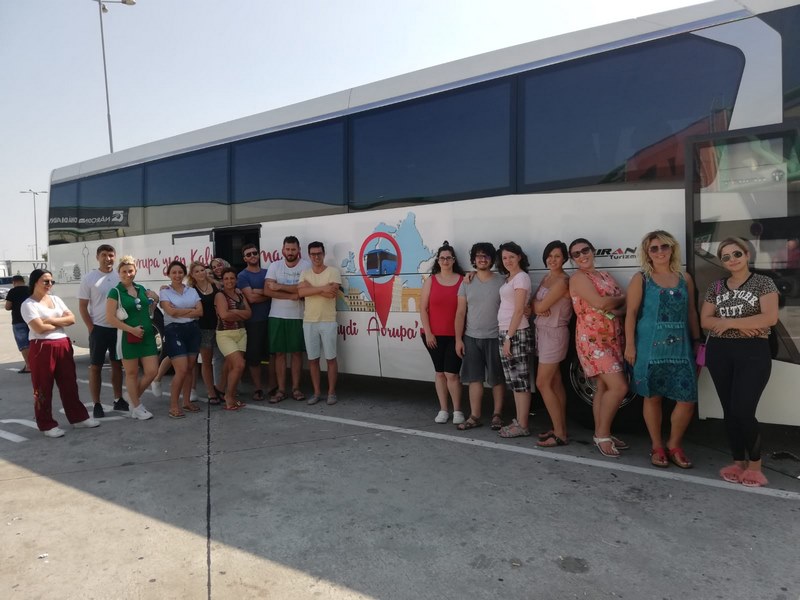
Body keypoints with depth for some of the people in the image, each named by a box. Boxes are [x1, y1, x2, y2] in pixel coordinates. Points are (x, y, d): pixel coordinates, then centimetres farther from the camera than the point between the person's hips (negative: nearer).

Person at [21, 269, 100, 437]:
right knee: (43, 387, 3)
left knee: (69, 383, 11)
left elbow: (72, 319, 5)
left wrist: (52, 320, -9)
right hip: (42, 348, -6)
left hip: (63, 345, 6)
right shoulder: (28, 304, -7)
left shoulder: (56, 299, 13)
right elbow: (40, 328, -17)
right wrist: (61, 322, -3)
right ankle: (47, 425, 11)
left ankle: (78, 417, 20)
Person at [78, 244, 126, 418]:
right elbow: (82, 307, -3)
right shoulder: (89, 278, -4)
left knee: (117, 365, 12)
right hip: (99, 329, -3)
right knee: (95, 367, 2)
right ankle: (97, 404, 10)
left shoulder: (120, 277, 3)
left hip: (118, 328, 3)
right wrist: (91, 328, -8)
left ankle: (118, 400, 23)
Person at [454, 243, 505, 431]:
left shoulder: (501, 281, -1)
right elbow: (460, 312, 5)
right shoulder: (466, 283, 6)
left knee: (497, 379, 5)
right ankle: (475, 416, 14)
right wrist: (458, 339, 0)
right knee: (474, 378, 7)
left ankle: (497, 415, 17)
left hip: (495, 338, -2)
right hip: (471, 338, 3)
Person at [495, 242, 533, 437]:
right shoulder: (508, 278, 17)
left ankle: (523, 426, 0)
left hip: (516, 333, -9)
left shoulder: (521, 277, -8)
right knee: (513, 380, 11)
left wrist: (509, 337, -16)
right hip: (504, 331, 9)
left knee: (520, 380, -5)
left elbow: (519, 310, -14)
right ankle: (518, 420, 19)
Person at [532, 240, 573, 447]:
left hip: (554, 334, -9)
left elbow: (540, 306, -20)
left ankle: (560, 434, -2)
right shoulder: (546, 278, 12)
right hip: (543, 332, 9)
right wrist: (539, 308, -14)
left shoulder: (563, 281, -15)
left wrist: (536, 304, 2)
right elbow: (535, 306, 8)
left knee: (543, 384, -8)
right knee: (555, 383, 11)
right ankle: (560, 428, 18)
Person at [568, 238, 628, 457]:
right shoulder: (578, 277, -8)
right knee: (619, 386, -13)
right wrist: (621, 299, -3)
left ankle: (601, 433, 20)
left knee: (604, 387, 10)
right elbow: (600, 303, -21)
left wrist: (615, 310, -13)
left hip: (614, 338, 7)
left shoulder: (606, 276, 15)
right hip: (593, 339, -7)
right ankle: (602, 434, 1)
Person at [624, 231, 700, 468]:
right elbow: (631, 313, -4)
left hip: (681, 346, 3)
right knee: (652, 397, 5)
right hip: (650, 346, -3)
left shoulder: (685, 278, 10)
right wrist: (630, 345, -10)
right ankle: (657, 447, 21)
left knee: (688, 398, -1)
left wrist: (697, 342, 11)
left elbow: (691, 312, 14)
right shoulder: (641, 279, 0)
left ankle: (674, 444, 20)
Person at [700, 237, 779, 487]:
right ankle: (738, 461, 21)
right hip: (719, 352, 4)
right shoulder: (716, 286, 11)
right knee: (729, 411, 8)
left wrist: (729, 322, -11)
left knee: (743, 411, -9)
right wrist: (740, 325, -11)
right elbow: (705, 320, 4)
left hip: (753, 353, -4)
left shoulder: (763, 282, 0)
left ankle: (755, 463, 11)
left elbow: (770, 317, -13)